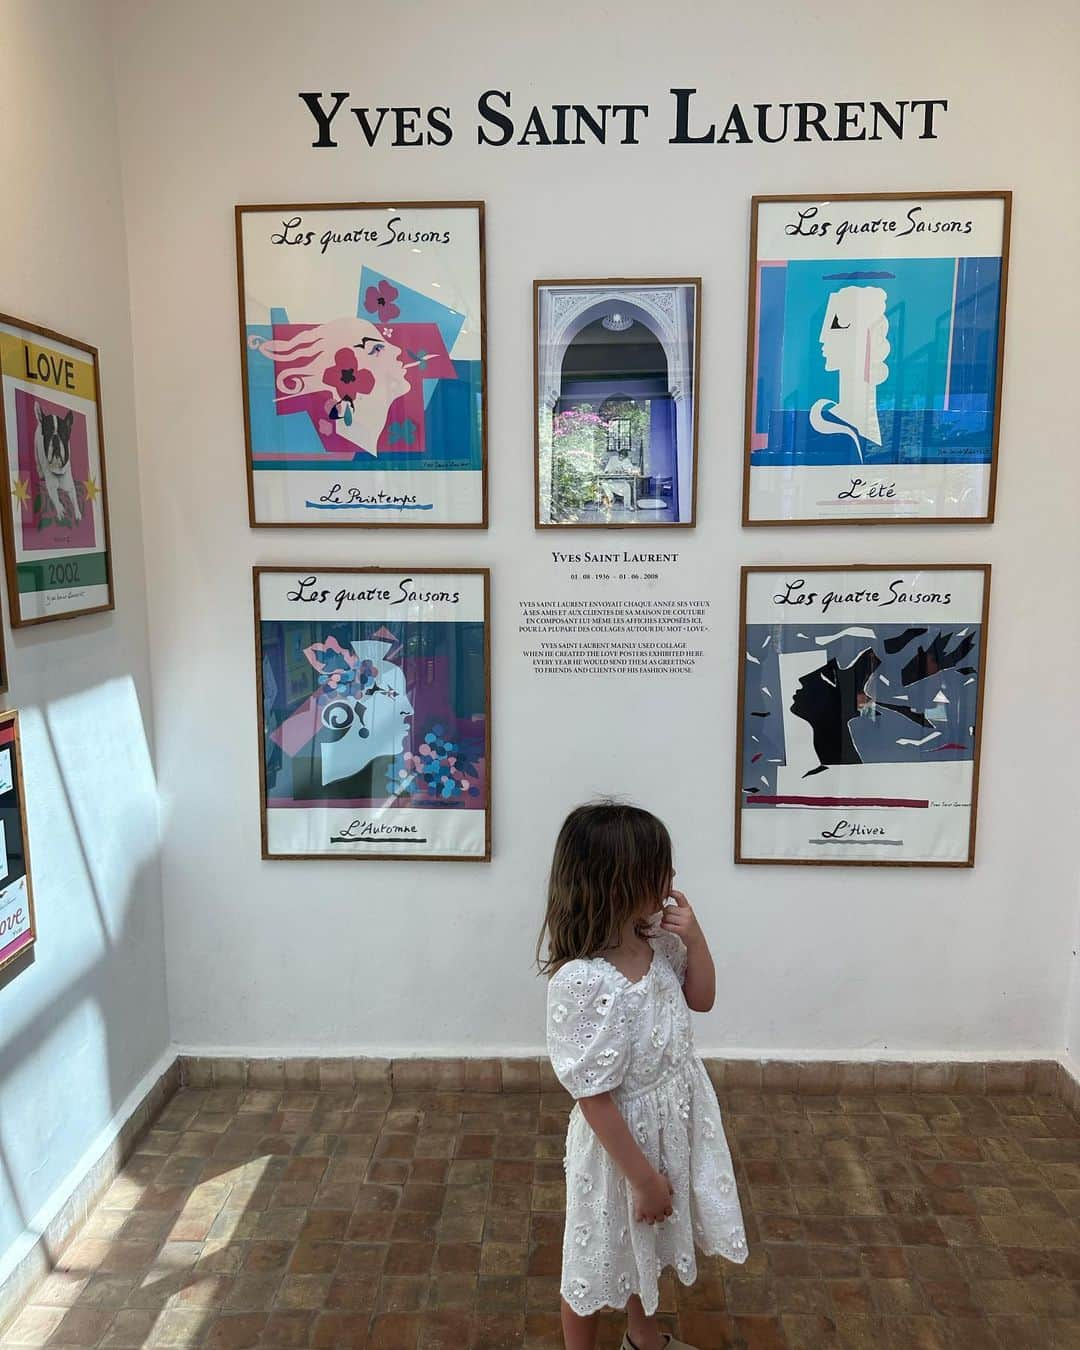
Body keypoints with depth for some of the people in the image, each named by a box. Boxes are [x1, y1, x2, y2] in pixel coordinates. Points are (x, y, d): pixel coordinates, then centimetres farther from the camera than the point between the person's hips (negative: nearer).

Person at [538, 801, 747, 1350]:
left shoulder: (657, 943, -11)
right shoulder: (582, 983, -34)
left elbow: (701, 998, 6)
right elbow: (594, 1098, -26)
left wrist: (694, 939, -12)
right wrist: (643, 1176, -17)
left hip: (672, 1123, 8)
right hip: (620, 1140, -7)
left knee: (645, 1244, 32)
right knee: (599, 1259, 20)